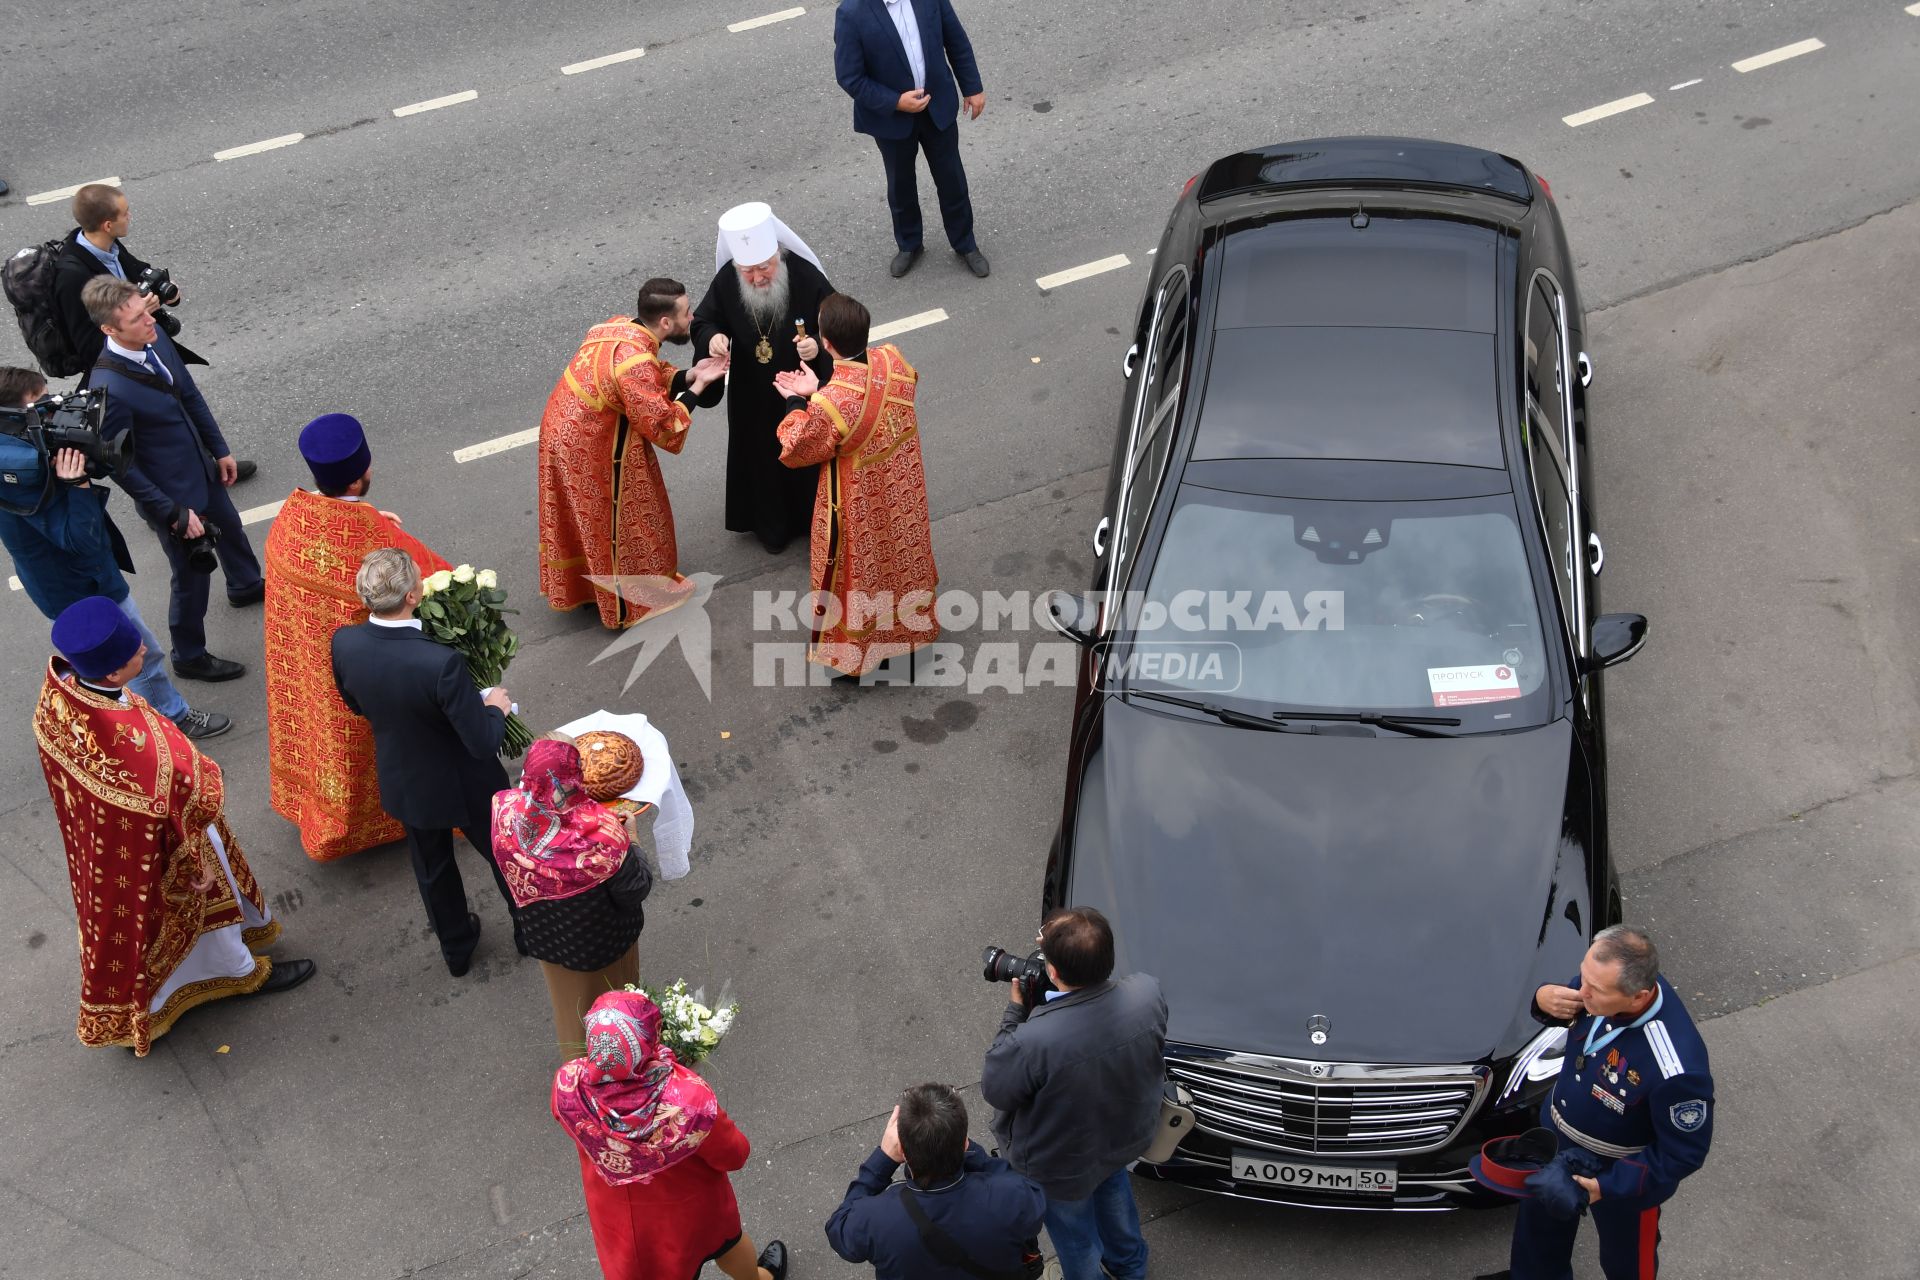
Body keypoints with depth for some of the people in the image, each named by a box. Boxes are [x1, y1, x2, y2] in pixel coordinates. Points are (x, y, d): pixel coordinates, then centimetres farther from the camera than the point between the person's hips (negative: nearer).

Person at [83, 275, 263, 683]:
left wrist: (220, 449, 10)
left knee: (230, 530, 33)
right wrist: (174, 513, -21)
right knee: (193, 577, 13)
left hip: (203, 470, 8)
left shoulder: (156, 339, -13)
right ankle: (189, 657, 37)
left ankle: (246, 586, 65)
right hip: (171, 495, -8)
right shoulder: (110, 389, -35)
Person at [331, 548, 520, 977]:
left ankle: (456, 948, 51)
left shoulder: (343, 643, -23)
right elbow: (483, 743, -29)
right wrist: (495, 707, -9)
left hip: (402, 781, 5)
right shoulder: (441, 663, -40)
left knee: (432, 868, 29)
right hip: (463, 785, -4)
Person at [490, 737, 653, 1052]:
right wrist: (630, 839, -11)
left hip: (547, 939, 3)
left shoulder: (507, 811, -30)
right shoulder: (603, 830, -41)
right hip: (605, 941, -3)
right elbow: (634, 891, -26)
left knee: (567, 997, 34)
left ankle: (576, 1056, 61)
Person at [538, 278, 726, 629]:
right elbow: (663, 428, -27)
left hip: (567, 431, 8)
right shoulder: (635, 362, -33)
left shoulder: (621, 326, -6)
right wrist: (696, 389, -17)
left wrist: (689, 374, -7)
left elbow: (653, 378, 8)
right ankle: (627, 602, 31)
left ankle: (576, 584, 47)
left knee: (586, 518, 27)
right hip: (590, 451, -8)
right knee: (616, 521, 12)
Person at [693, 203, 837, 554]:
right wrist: (712, 337, -27)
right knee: (762, 457, 21)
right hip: (753, 397, 2)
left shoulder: (806, 276, -26)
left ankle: (816, 520, 43)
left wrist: (818, 346, -37)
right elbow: (702, 323, -4)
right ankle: (771, 523, 46)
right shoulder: (725, 281, -20)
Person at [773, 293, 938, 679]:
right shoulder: (894, 361, -19)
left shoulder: (829, 406, -37)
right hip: (903, 498, 5)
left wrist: (798, 402, -5)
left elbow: (794, 452, -17)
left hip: (861, 512, -5)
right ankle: (908, 625, 54)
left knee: (859, 576, 19)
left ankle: (853, 652, 41)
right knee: (902, 556, 30)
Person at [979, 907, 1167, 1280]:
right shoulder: (1147, 993, -32)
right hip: (1128, 1137, 5)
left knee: (1074, 1232, 28)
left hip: (1063, 1168, -5)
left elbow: (995, 1091, -23)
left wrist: (1016, 1011, -18)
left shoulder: (1033, 1041, -45)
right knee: (1112, 1186, 39)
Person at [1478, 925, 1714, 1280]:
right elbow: (1572, 1010, -2)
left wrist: (1609, 1185, -29)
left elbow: (1685, 1153, -28)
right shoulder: (1605, 983, -26)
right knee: (1540, 1215, 34)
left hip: (1621, 1172, -6)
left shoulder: (1678, 1071, -43)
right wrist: (1545, 998, -26)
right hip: (1556, 1132, 7)